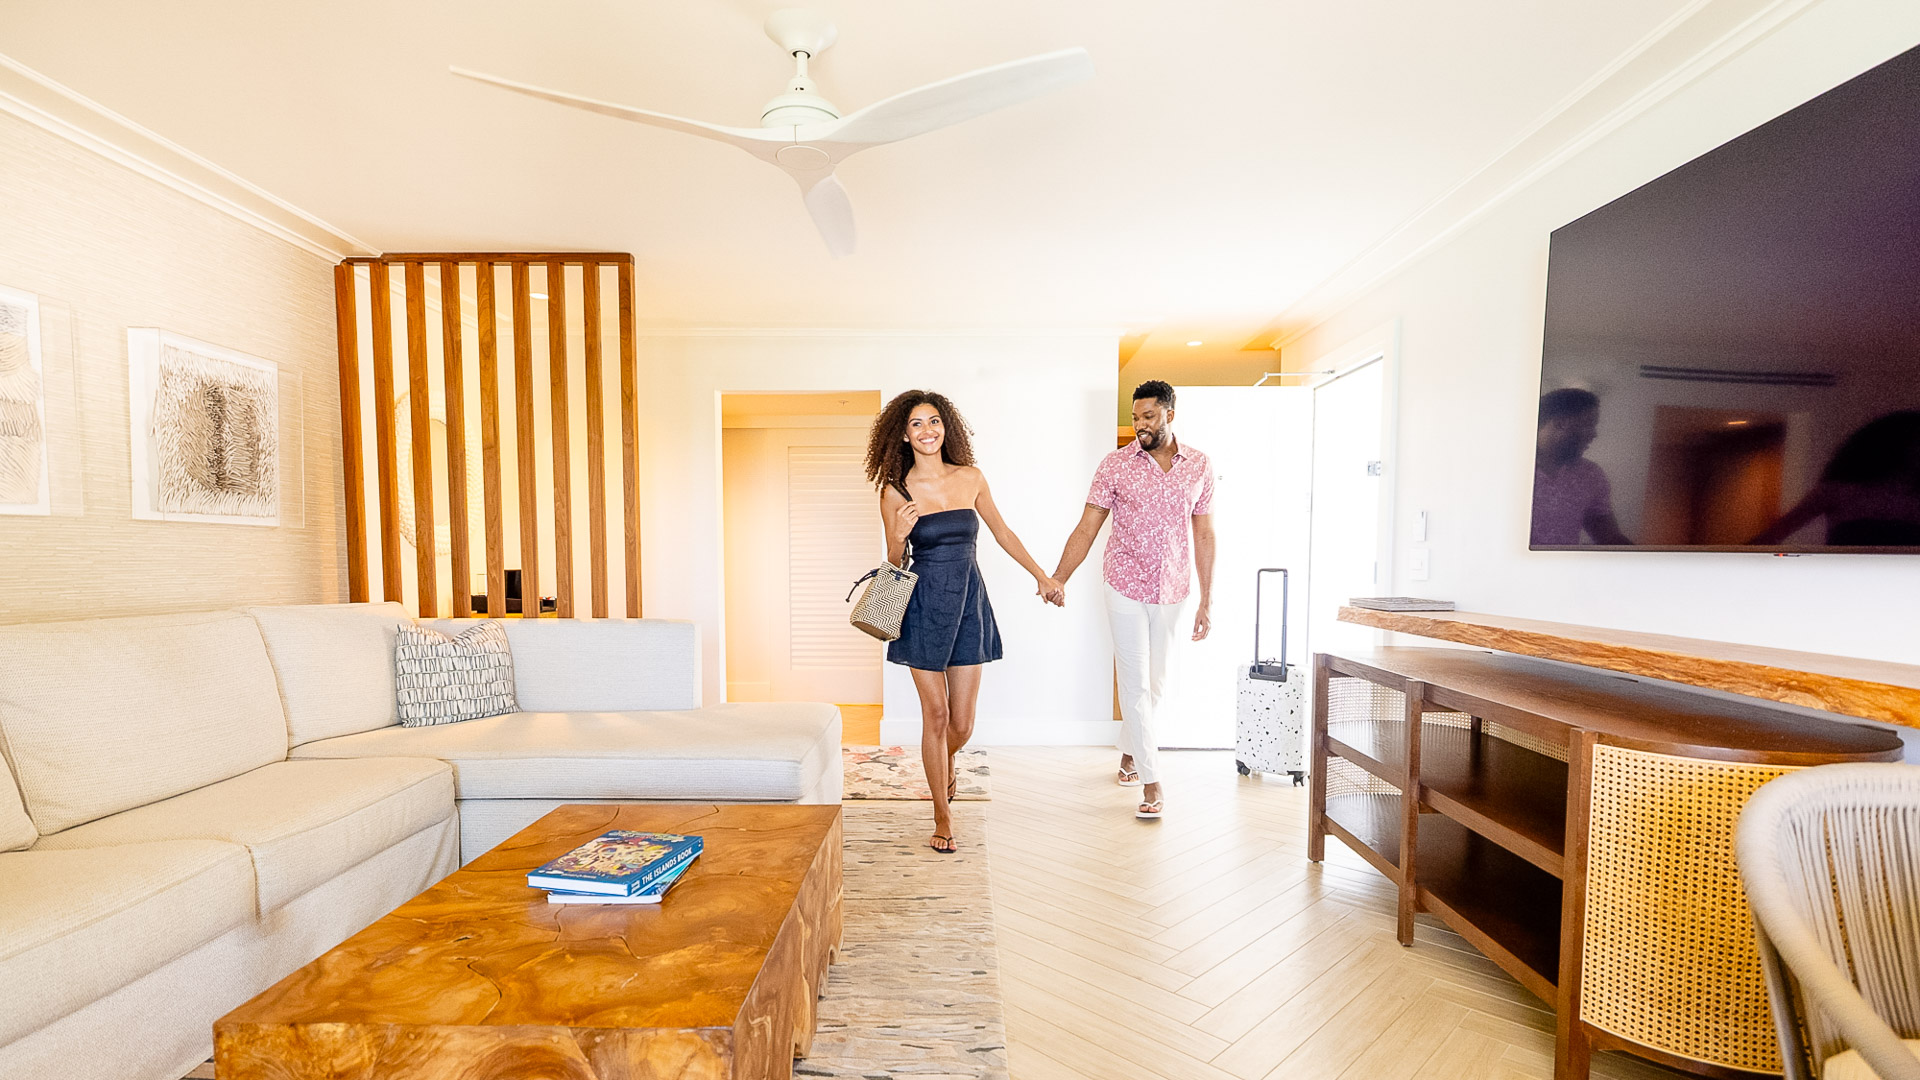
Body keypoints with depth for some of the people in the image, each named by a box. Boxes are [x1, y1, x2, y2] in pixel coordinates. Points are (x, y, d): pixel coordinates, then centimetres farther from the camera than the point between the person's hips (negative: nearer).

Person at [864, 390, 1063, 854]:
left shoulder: (971, 478, 1)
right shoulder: (896, 492, -5)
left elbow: (1001, 531, 14)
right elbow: (895, 565, 2)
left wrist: (1042, 575, 16)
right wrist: (899, 536, -19)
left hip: (969, 605, 2)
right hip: (925, 610, -2)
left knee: (962, 723, 7)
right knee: (936, 716, 4)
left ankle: (945, 763, 45)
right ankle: (942, 816, 25)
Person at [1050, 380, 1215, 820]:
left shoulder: (1199, 466, 1)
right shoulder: (1115, 464, -6)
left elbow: (1204, 535, 5)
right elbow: (1087, 527, -6)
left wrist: (1206, 601, 4)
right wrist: (1058, 578, -15)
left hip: (1172, 592, 3)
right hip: (1127, 588, -3)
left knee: (1157, 682, 15)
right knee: (1135, 683, -1)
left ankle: (1130, 751, 38)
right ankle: (1152, 780, 11)